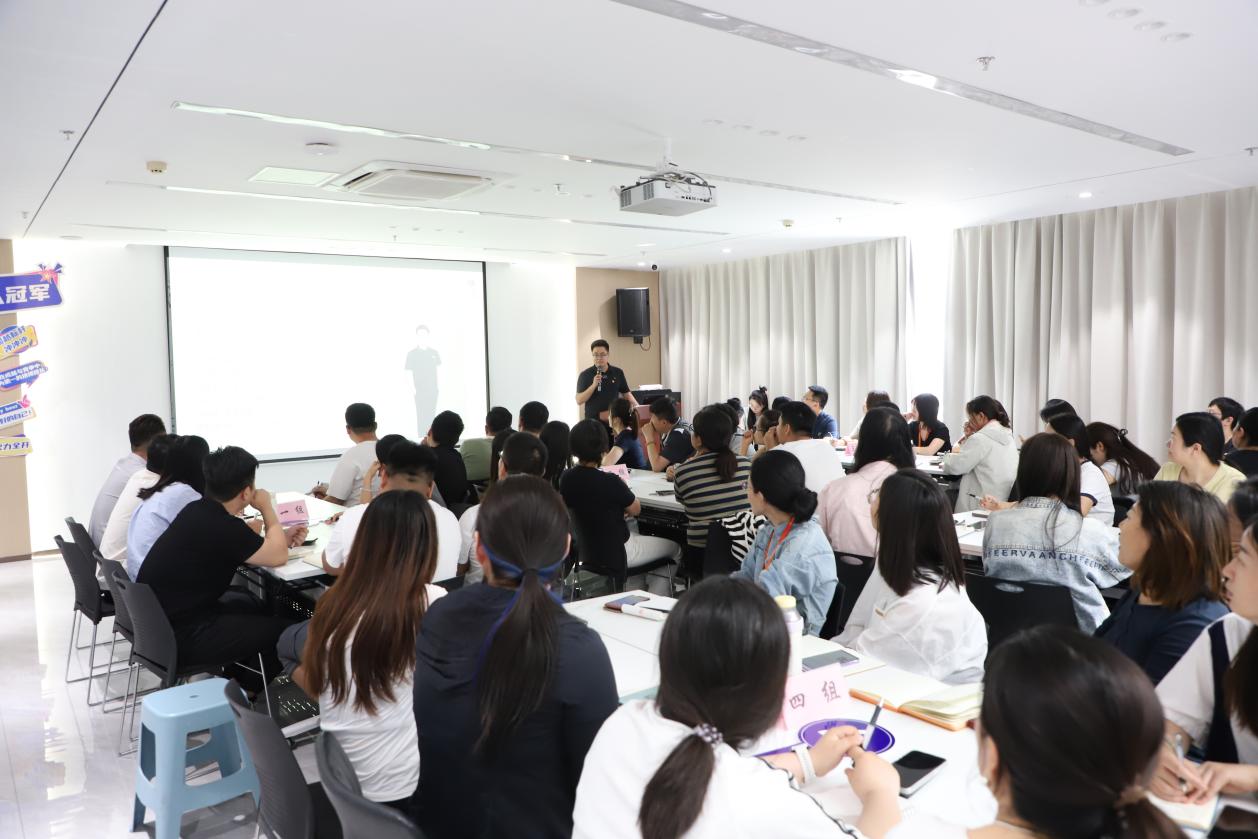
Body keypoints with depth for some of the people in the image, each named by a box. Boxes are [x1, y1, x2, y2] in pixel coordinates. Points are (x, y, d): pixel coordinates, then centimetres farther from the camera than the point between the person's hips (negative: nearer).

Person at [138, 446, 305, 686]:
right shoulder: (221, 527, -27)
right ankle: (249, 690, 25)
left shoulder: (199, 510, 0)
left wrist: (282, 538, 8)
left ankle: (235, 677, 36)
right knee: (281, 629, 1)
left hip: (157, 618, 10)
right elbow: (278, 557, -14)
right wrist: (267, 508, -3)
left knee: (253, 604, 26)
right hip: (176, 637, -9)